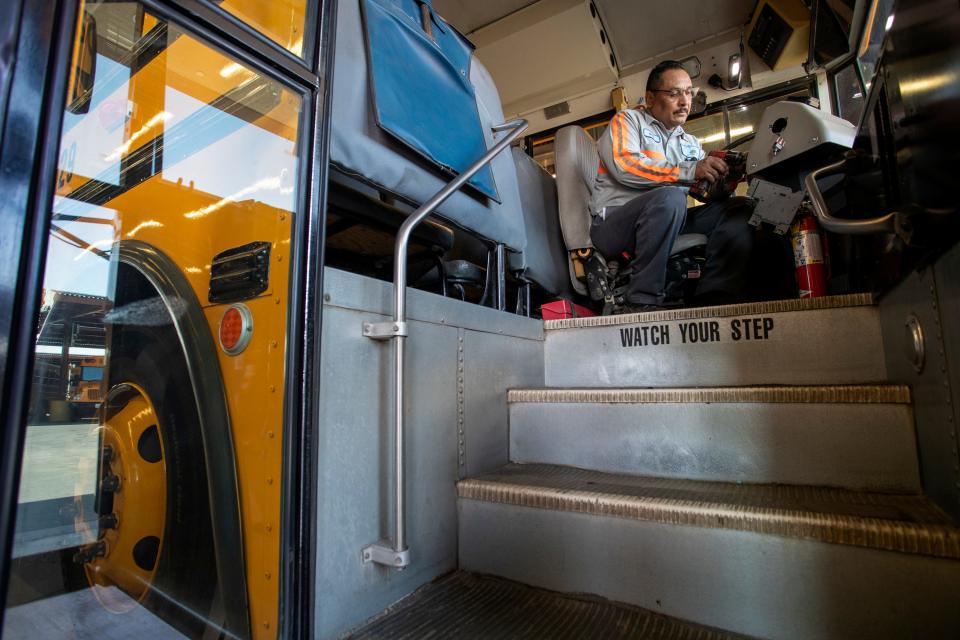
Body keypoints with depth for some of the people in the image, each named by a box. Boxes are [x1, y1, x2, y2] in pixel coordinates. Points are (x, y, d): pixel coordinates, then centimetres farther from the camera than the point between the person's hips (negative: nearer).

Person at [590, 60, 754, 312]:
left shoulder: (691, 143, 28)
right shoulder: (627, 120, 9)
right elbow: (624, 166, -12)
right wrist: (690, 170, -18)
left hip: (665, 221, 6)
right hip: (613, 224, -6)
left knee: (738, 208, -10)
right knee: (670, 197, -34)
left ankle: (713, 301, -22)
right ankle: (642, 303, -29)